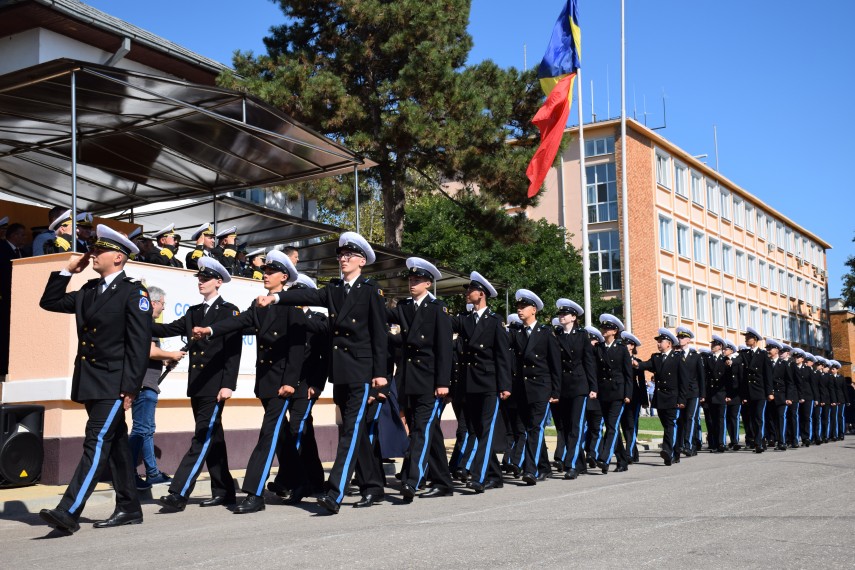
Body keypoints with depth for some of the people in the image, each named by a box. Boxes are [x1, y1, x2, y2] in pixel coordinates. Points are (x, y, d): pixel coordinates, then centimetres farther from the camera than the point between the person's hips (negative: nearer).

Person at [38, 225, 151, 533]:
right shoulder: (89, 290, 14)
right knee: (115, 445, 13)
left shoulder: (133, 292, -9)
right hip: (89, 382, 8)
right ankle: (128, 509, 21)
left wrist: (130, 387, -18)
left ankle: (69, 512, -17)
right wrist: (67, 270, 10)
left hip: (114, 384, -8)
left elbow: (140, 343, -13)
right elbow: (49, 302, 19)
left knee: (97, 444, -11)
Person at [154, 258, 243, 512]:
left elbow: (233, 350, -9)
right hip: (197, 385, 7)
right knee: (212, 439, 12)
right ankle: (223, 492, 19)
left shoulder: (229, 311, -2)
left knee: (202, 439, -9)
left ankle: (178, 494, -14)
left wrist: (228, 384, -17)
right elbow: (169, 329, 9)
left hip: (215, 386, -7)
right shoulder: (194, 312, 18)